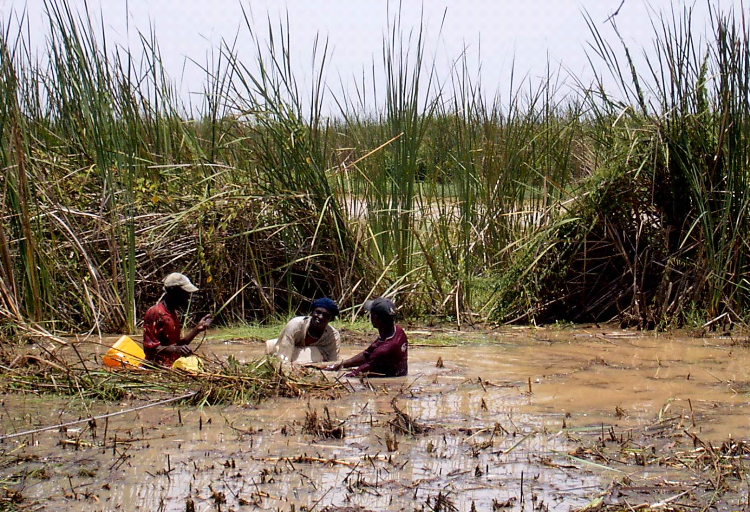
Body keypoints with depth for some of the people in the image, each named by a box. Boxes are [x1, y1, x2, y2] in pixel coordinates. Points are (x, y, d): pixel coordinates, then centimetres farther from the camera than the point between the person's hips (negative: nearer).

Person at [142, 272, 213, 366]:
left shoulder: (173, 313, 19)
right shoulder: (155, 313, -10)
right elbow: (149, 348, -15)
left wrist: (197, 329, 11)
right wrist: (175, 349, -28)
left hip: (173, 366, 9)